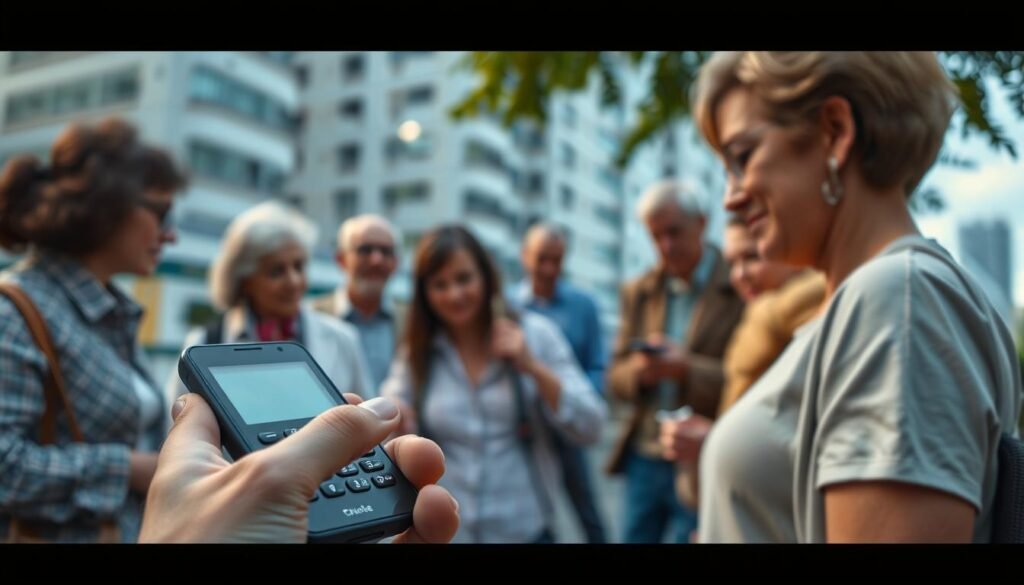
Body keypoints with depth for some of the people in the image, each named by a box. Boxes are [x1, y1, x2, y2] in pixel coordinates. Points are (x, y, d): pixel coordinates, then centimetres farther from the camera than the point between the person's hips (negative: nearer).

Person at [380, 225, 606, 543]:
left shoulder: (535, 334, -5)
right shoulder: (416, 353, -1)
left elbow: (589, 429, -8)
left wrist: (533, 367, -20)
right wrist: (392, 425, -23)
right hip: (442, 530, 1)